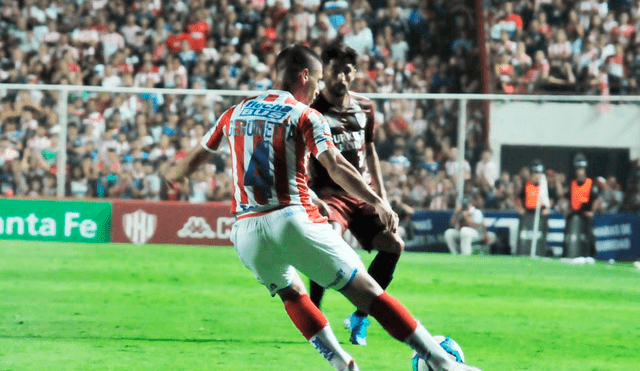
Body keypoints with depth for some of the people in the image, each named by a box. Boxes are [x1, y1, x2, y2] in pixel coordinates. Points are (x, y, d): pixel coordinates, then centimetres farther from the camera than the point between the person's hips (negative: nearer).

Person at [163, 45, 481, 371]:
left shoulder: (235, 113, 15)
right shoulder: (304, 115, 1)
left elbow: (194, 159, 25)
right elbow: (336, 167, -13)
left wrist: (169, 176, 46)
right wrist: (377, 201, -17)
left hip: (247, 232, 5)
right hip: (293, 220, -5)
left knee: (292, 294, 29)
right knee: (367, 291, -4)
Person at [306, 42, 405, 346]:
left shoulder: (364, 108, 10)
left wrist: (381, 193, 17)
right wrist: (310, 198, -23)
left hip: (362, 194, 6)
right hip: (328, 195, -6)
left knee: (393, 244, -9)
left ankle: (359, 319, 5)